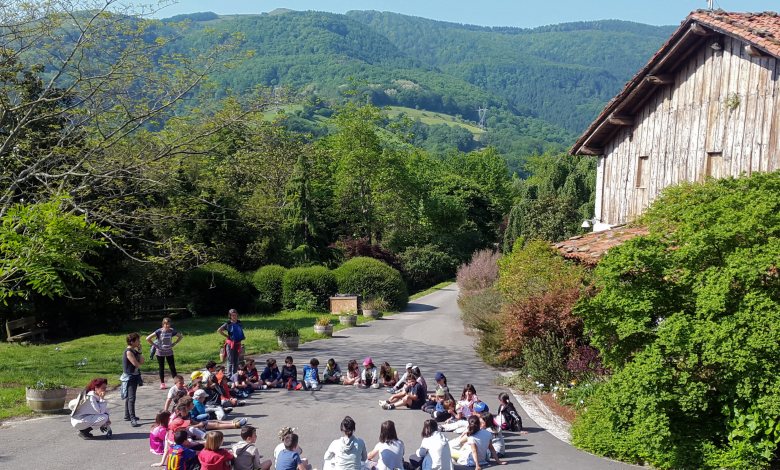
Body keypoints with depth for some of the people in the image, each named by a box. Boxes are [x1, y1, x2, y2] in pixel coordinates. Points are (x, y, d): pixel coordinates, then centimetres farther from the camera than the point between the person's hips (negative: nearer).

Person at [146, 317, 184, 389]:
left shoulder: (172, 331, -8)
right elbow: (148, 338, -18)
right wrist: (155, 345, -14)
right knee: (161, 368, 8)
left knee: (172, 367, 1)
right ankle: (162, 383, 18)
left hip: (169, 352, 2)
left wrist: (174, 344, 0)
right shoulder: (159, 331, -16)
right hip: (160, 353, -2)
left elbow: (181, 336, 8)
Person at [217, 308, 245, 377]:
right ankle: (229, 375, 1)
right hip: (230, 344, -5)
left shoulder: (239, 323, 7)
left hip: (237, 344, 5)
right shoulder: (228, 324, -9)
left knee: (236, 361, 12)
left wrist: (242, 337, 7)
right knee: (231, 361, -3)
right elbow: (219, 330, -16)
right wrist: (227, 336, -11)